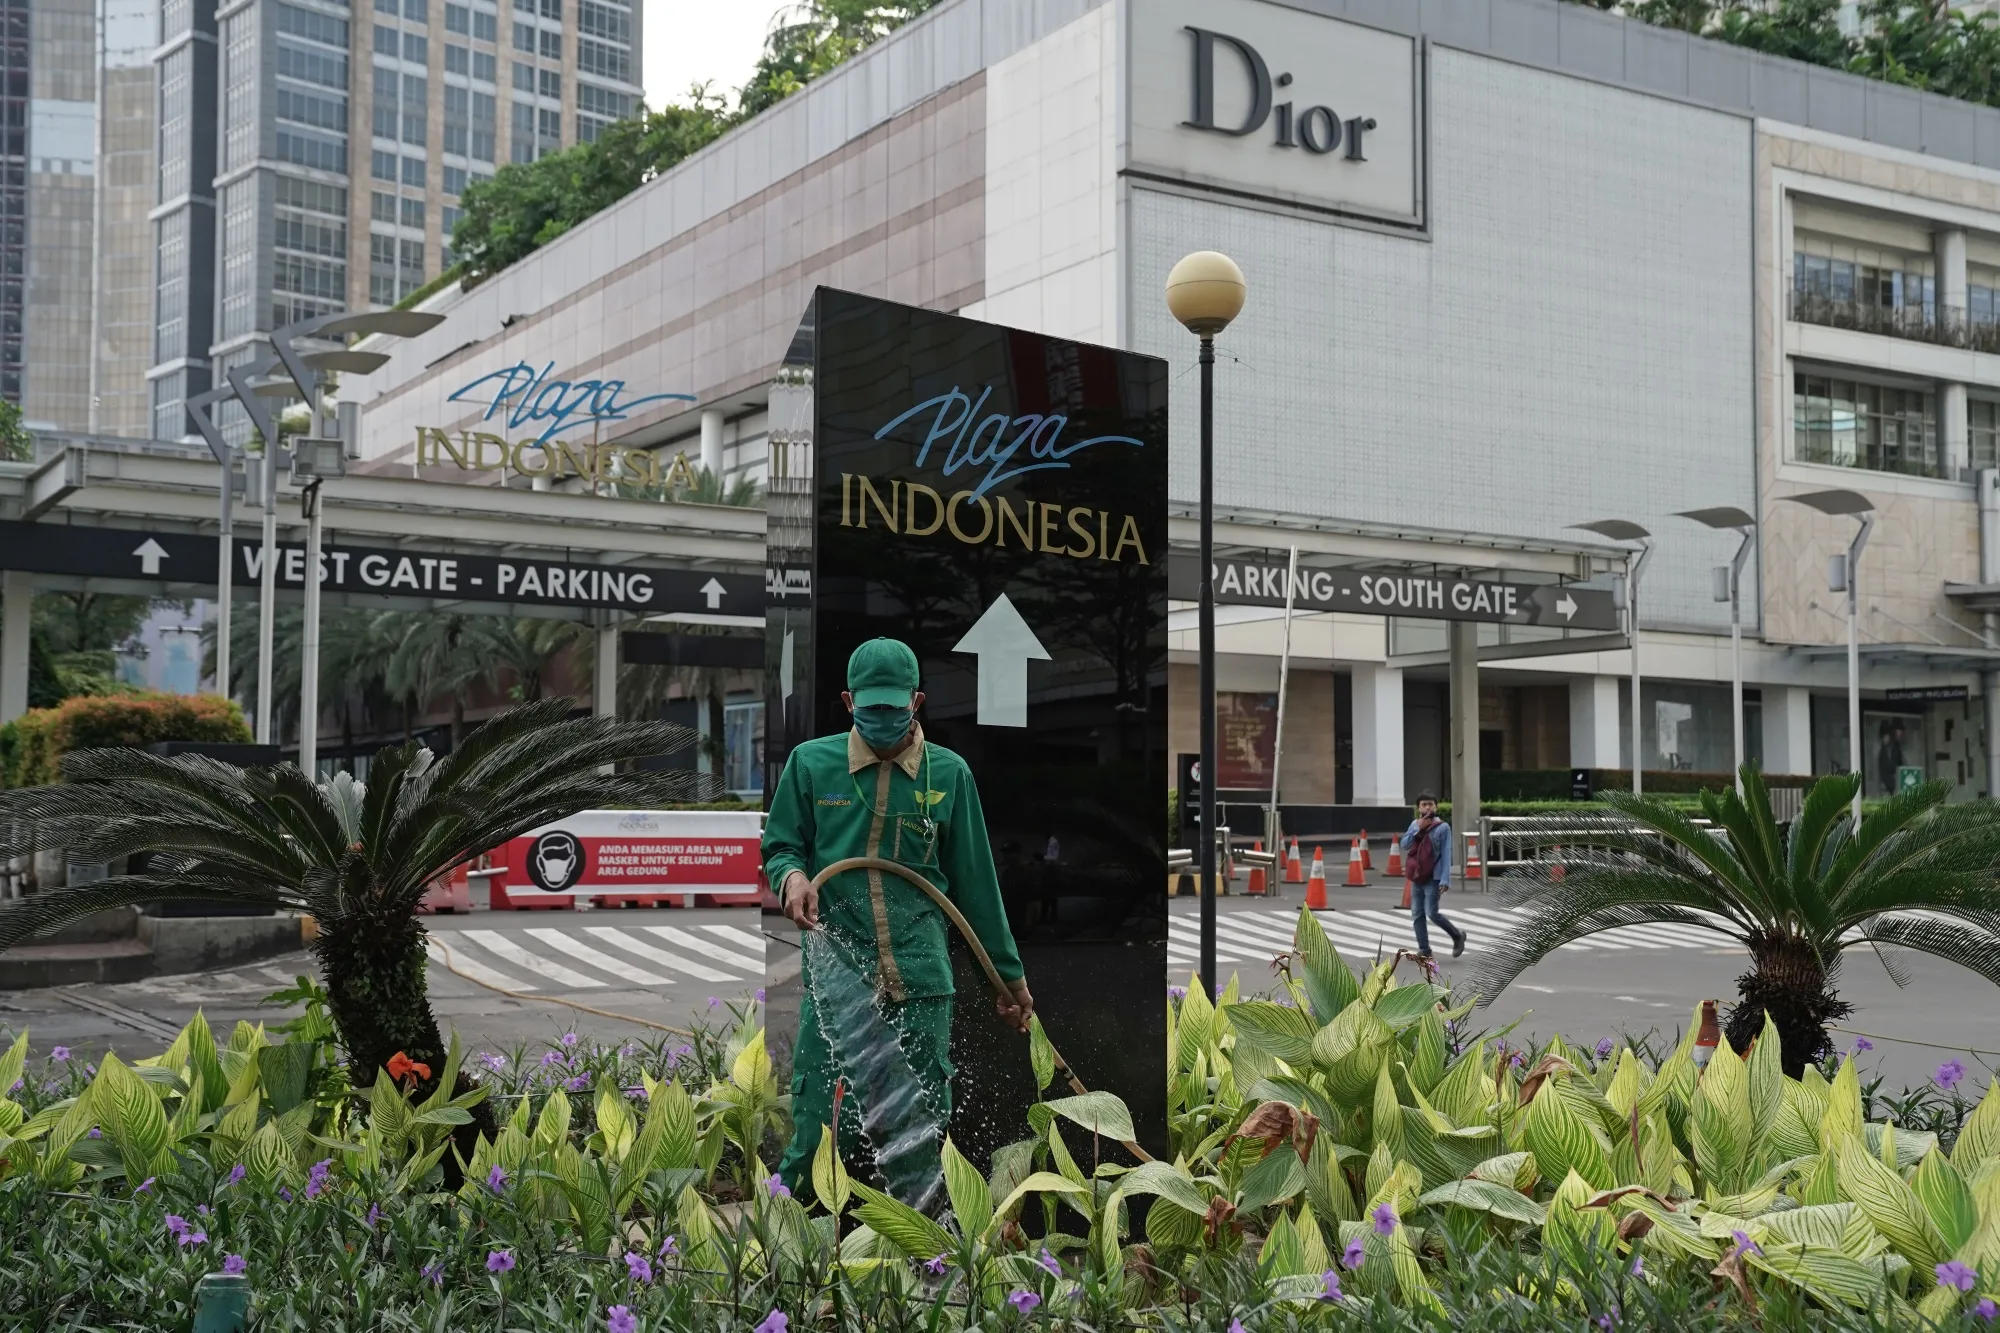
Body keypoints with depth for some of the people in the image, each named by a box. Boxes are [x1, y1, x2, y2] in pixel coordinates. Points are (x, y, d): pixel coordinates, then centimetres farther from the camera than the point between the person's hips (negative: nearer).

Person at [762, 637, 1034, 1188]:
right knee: (817, 1134, -4)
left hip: (922, 982, 1)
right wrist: (792, 875, -12)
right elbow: (780, 846, 13)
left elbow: (974, 883, 13)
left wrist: (1009, 976, 15)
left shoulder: (948, 773, 8)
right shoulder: (810, 762, 5)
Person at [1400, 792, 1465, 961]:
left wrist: (1445, 880, -19)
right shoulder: (1415, 824, 8)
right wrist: (1418, 829, -14)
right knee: (1417, 915, 6)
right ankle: (1424, 949, 14)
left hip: (1433, 878, -6)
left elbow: (1446, 855, -12)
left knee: (1431, 913, -9)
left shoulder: (1443, 827, -8)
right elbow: (1405, 844, -3)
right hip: (1416, 877, 6)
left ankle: (1457, 936, 13)